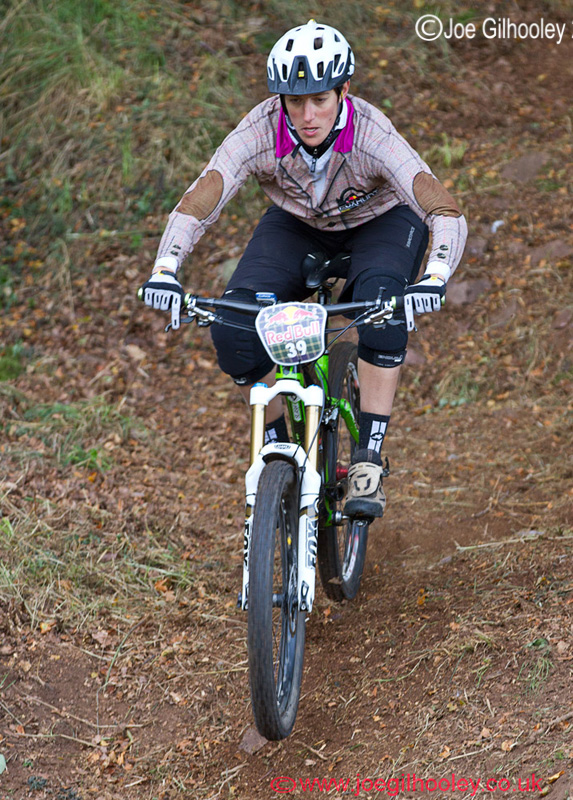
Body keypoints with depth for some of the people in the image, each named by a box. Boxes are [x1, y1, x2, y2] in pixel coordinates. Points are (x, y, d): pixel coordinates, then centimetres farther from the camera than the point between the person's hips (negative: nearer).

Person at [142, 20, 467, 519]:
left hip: (381, 223, -2)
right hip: (297, 226, 2)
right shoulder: (261, 132, -31)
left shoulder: (372, 135, -35)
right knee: (232, 324, -22)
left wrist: (434, 280, -62)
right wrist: (164, 272, -53)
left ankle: (369, 458, -24)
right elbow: (195, 205, -35)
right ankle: (277, 448, 1)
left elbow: (448, 215, -43)